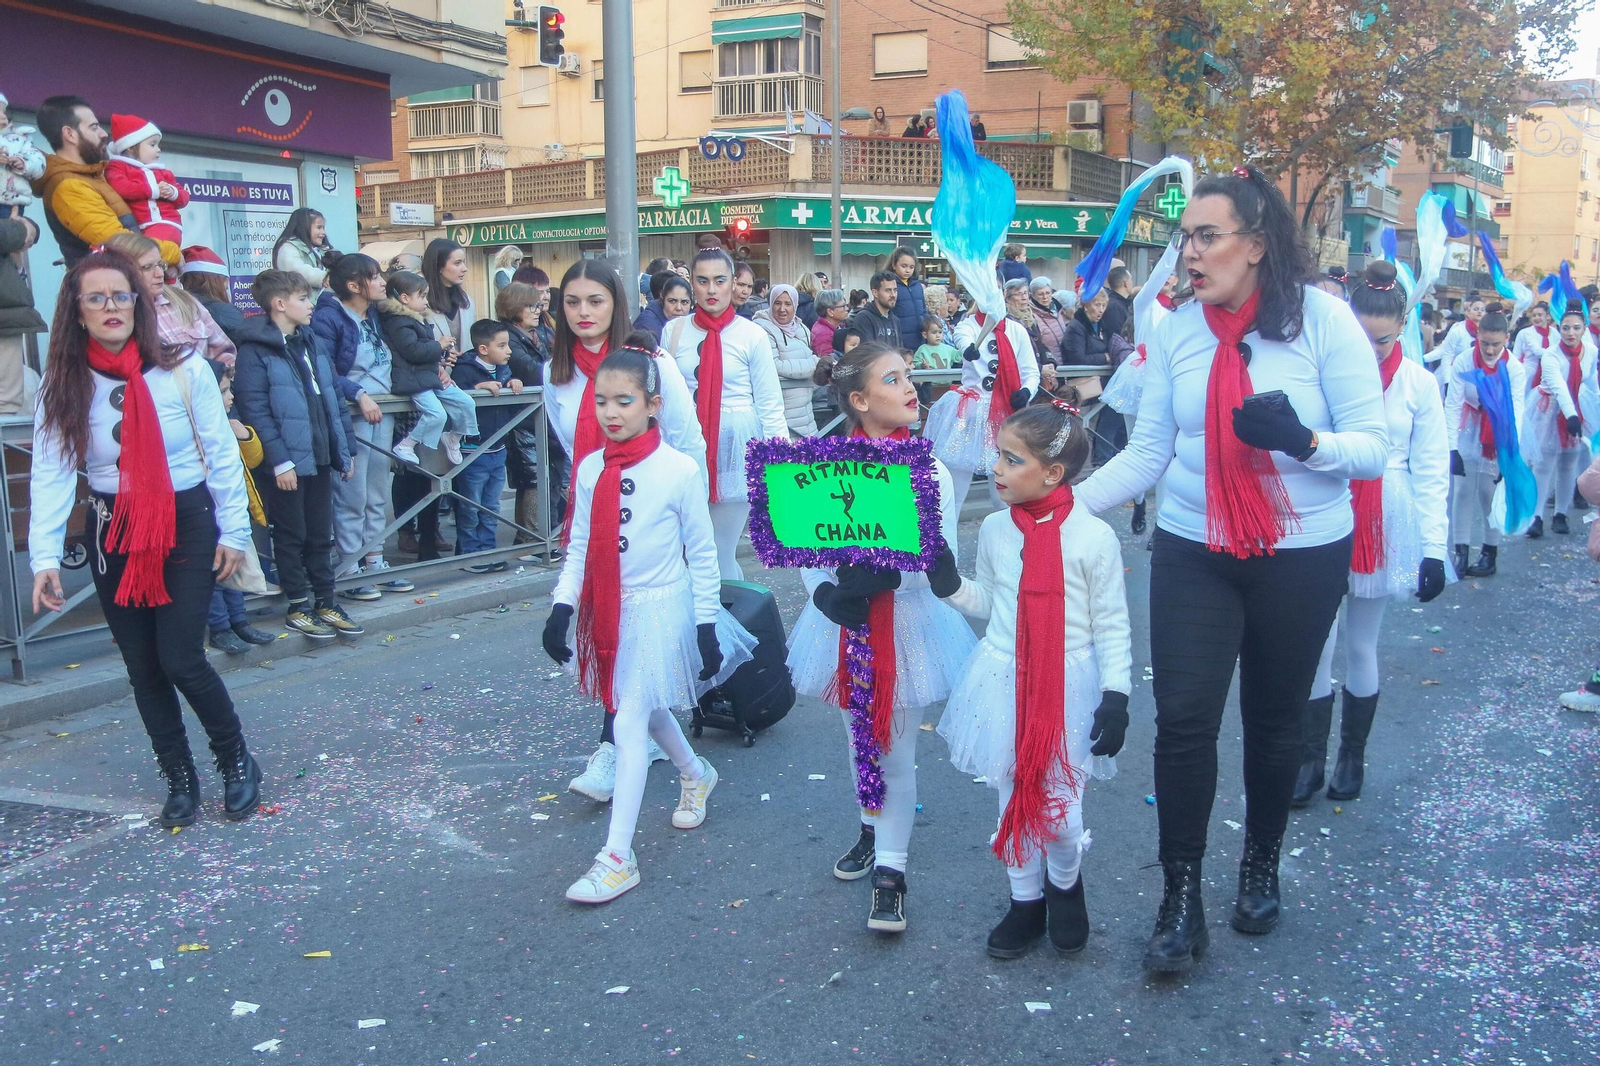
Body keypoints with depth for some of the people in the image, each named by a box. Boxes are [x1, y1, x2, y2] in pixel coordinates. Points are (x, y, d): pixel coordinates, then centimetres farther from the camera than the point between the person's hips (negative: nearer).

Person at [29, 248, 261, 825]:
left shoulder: (184, 370, -9)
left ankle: (237, 760, 15)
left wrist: (234, 531, -3)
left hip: (187, 525, -3)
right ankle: (180, 777, 27)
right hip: (114, 535, 3)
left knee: (180, 659, -10)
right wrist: (45, 556, -16)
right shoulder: (63, 385, -4)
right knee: (143, 668, 9)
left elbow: (221, 454, -4)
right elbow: (51, 473, -8)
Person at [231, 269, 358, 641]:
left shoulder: (310, 342, 13)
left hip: (319, 456, 7)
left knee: (320, 535, 13)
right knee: (292, 536, 5)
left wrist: (342, 449, 12)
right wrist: (280, 461, -20)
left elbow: (330, 399, 16)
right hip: (286, 463, -7)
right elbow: (255, 411, -17)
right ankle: (298, 607, 15)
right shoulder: (255, 349, -11)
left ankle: (325, 602, 23)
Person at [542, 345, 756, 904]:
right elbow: (579, 547, 6)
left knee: (629, 721, -9)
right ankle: (695, 775, 50)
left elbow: (702, 553, -6)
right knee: (648, 710, 20)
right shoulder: (589, 469, 0)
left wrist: (707, 626, -5)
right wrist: (562, 607, -3)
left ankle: (618, 857, -4)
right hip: (606, 609, 5)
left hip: (660, 608, -5)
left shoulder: (679, 470, -13)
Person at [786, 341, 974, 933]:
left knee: (897, 749, 4)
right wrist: (829, 594, -24)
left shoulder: (929, 470, -9)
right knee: (859, 736, 19)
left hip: (907, 623, -2)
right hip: (846, 624, 2)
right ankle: (873, 829, 43)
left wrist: (882, 574, -30)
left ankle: (890, 872, 14)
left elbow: (943, 567, -14)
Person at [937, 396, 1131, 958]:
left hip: (1070, 688, -4)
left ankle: (1065, 885, 31)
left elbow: (1112, 626, -6)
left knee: (1059, 814, -1)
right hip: (1004, 687, 4)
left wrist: (1116, 696, -10)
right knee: (1013, 801, 12)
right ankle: (1026, 901, 33)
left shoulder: (1093, 536, -12)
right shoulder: (994, 529, 1)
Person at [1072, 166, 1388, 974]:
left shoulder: (1323, 319, -10)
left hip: (1302, 554, -1)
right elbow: (1146, 454, 0)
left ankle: (1261, 866, 38)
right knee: (1183, 718, -6)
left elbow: (1373, 447, -10)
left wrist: (1301, 441, -29)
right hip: (1194, 552, 1)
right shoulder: (1174, 332, -2)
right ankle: (1181, 896, 10)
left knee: (1275, 721, 13)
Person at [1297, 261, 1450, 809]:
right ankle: (1311, 759, 13)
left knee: (1361, 646, 11)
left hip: (1384, 531, 1)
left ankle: (1352, 756, 26)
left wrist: (1434, 547, -3)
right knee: (1316, 646, 0)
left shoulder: (1418, 383, 0)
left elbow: (1431, 471, 1)